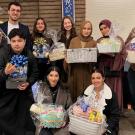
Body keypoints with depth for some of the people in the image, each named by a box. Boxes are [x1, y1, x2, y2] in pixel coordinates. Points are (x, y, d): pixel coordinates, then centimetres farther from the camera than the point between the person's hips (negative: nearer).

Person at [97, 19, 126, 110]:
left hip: (114, 72, -2)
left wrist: (114, 54, -21)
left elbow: (123, 56, -5)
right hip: (102, 72, 2)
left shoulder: (118, 40, 3)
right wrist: (99, 53, -12)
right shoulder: (99, 41, 12)